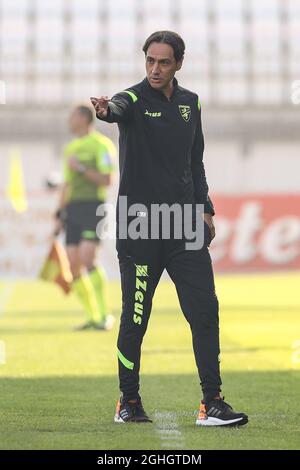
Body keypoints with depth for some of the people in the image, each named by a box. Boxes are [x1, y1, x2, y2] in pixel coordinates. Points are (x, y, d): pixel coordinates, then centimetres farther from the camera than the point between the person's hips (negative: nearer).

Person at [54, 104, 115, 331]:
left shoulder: (101, 144, -5)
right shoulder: (71, 148, 20)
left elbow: (106, 180, -12)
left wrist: (81, 168, -16)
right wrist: (60, 215, 21)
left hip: (93, 206, -8)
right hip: (73, 208, 8)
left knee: (87, 260, -19)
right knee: (74, 265, 1)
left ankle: (105, 315, -13)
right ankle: (93, 317, 9)